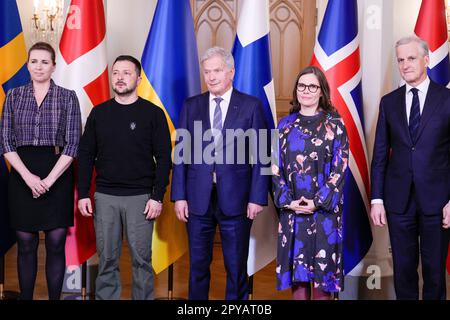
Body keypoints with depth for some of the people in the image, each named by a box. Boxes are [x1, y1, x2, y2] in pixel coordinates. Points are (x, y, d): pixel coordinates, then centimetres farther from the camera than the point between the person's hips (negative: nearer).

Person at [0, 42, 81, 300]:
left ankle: (55, 297, 12)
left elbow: (73, 144, -3)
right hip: (22, 175, 2)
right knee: (26, 244, 5)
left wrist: (49, 180, -11)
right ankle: (25, 297, 16)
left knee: (56, 244, 1)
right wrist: (28, 176, -10)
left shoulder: (68, 97, 3)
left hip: (57, 175, -1)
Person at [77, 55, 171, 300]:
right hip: (104, 197, 3)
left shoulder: (153, 113, -1)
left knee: (141, 258, 3)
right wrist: (83, 194, 2)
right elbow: (86, 155, 9)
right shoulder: (99, 113, 8)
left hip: (140, 197, -2)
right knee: (107, 259, 8)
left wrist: (157, 197, -10)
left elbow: (163, 158, -3)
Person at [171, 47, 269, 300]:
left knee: (237, 267, 8)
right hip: (198, 198, 2)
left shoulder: (251, 106, 0)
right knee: (198, 265, 12)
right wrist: (179, 195, 0)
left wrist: (257, 197, -8)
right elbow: (181, 154, 6)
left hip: (236, 199, -2)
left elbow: (260, 156, -2)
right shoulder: (191, 106, 7)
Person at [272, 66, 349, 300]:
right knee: (296, 268, 6)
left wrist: (318, 202, -13)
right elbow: (276, 167, 6)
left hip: (324, 209, -2)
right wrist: (287, 200, -7)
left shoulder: (334, 124, 1)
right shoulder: (286, 125, 9)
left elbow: (340, 168, -4)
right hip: (291, 209, 2)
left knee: (322, 268, 2)